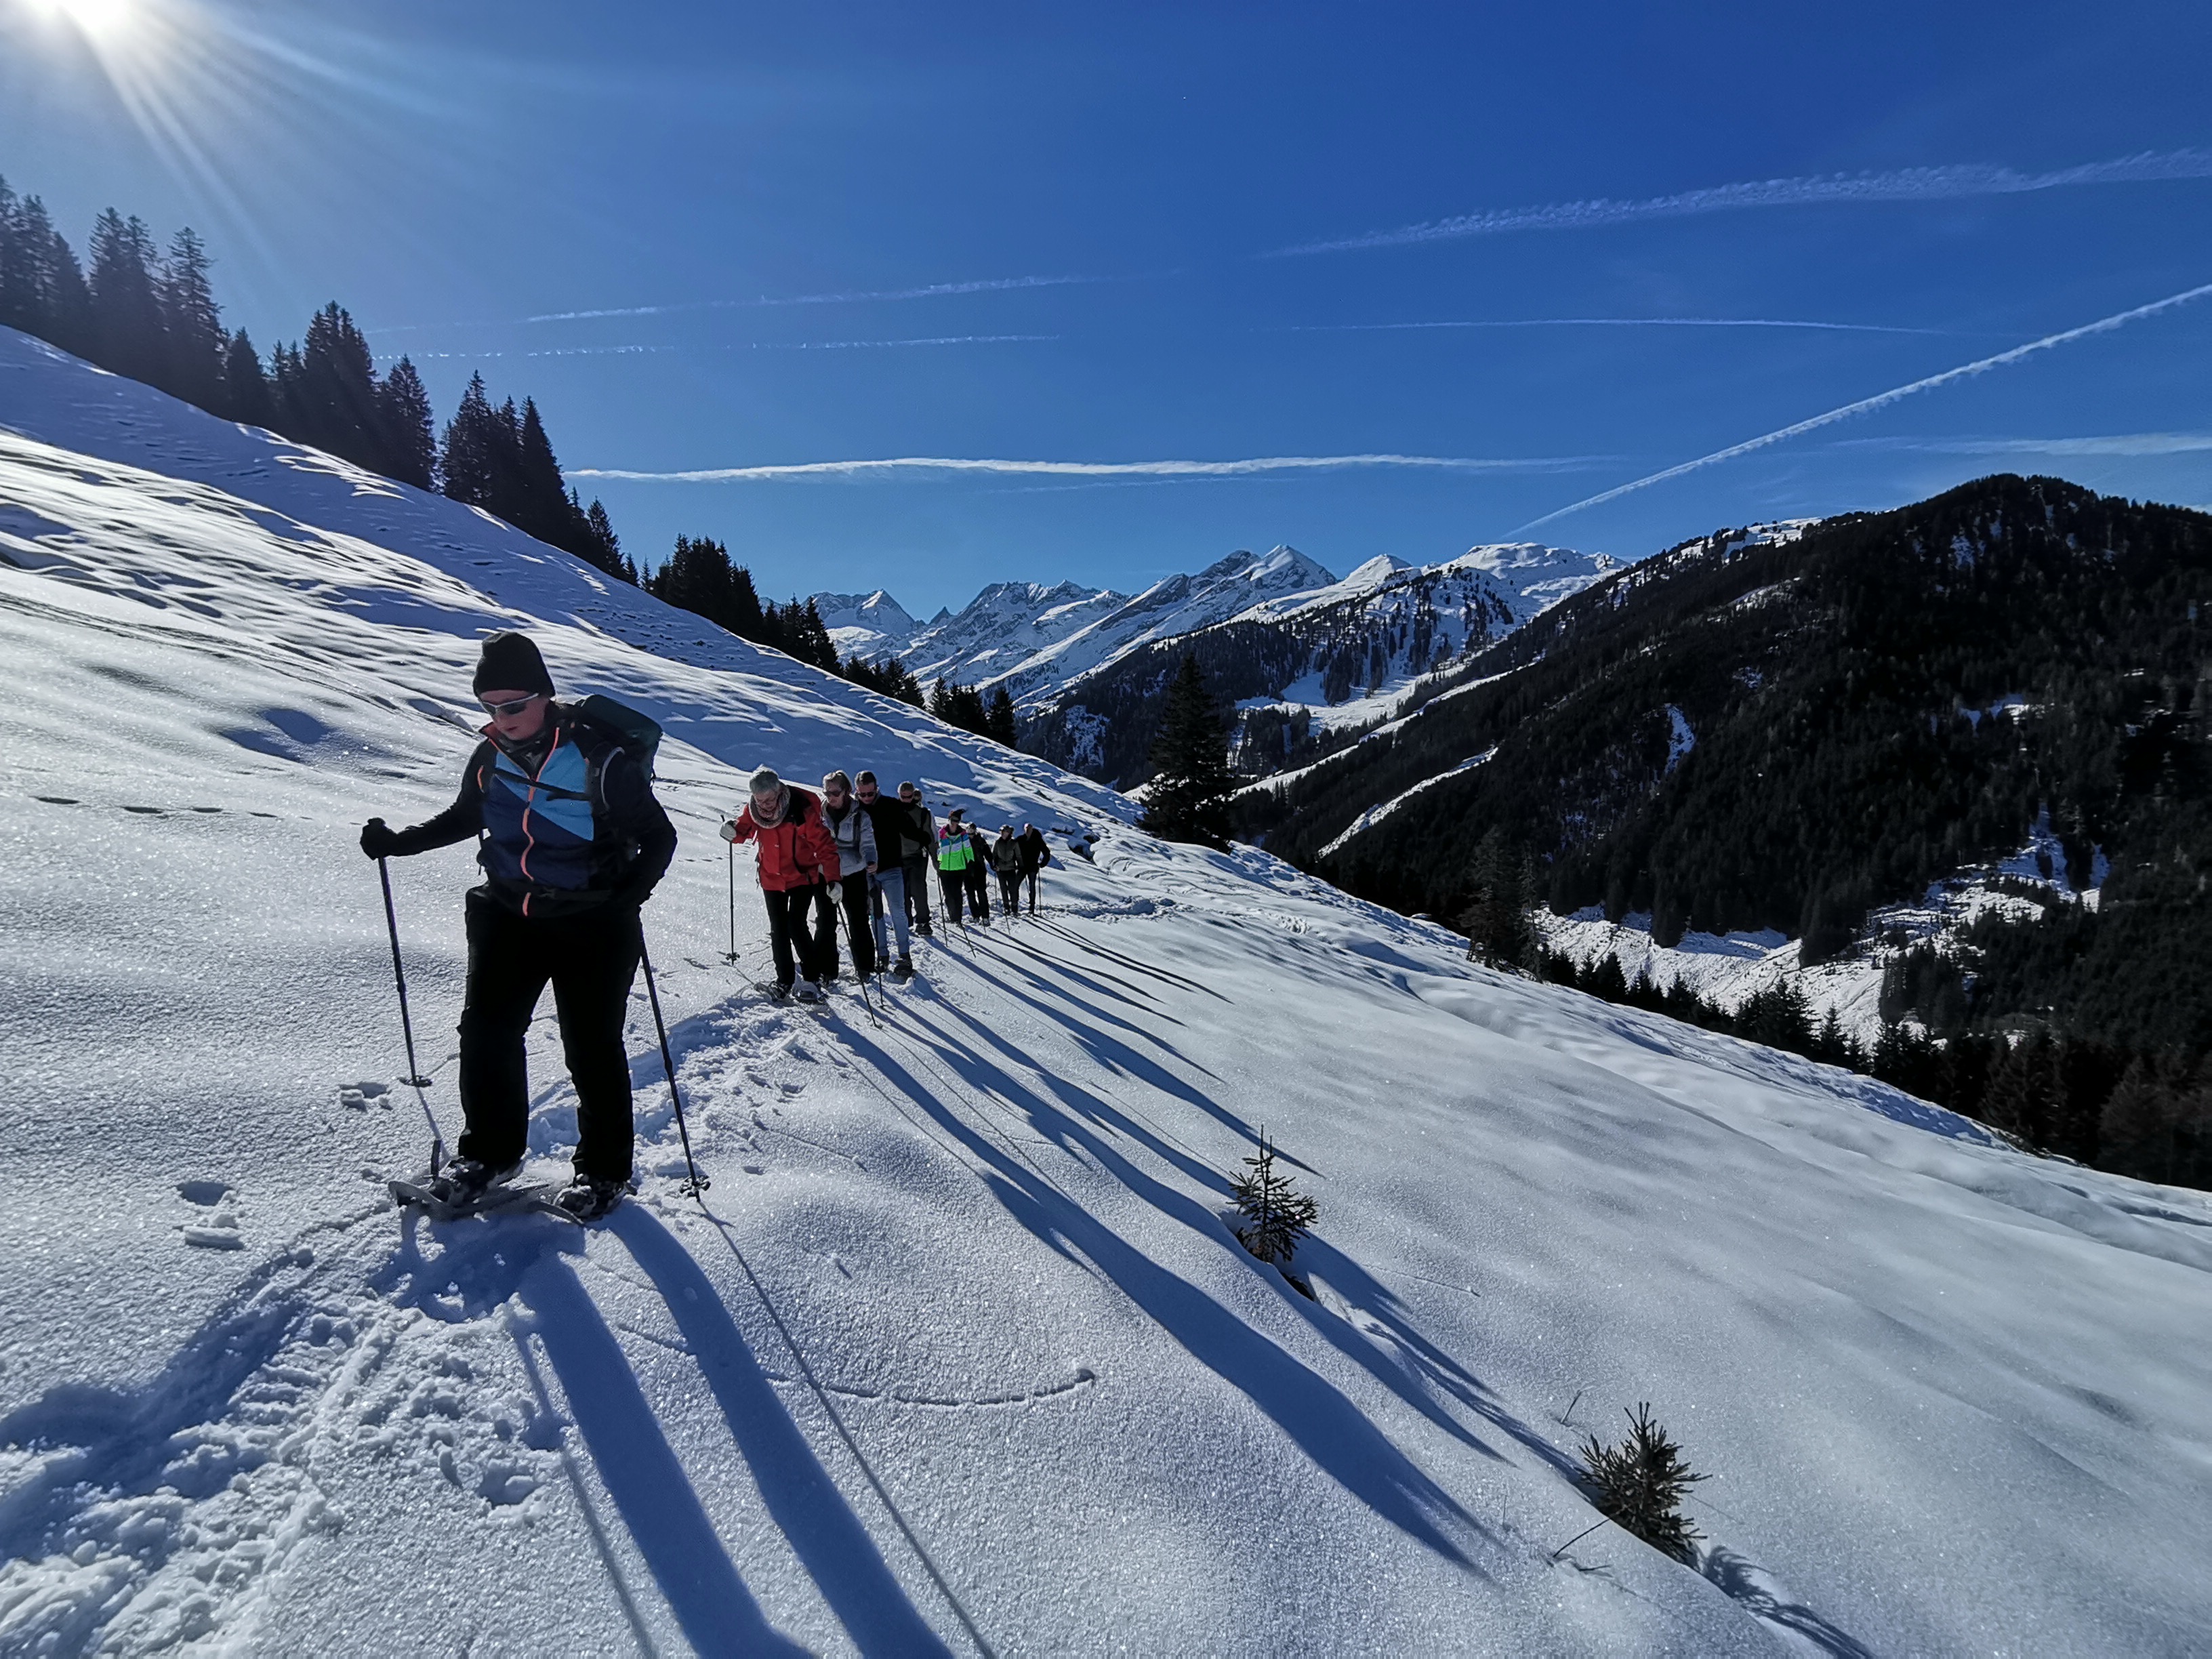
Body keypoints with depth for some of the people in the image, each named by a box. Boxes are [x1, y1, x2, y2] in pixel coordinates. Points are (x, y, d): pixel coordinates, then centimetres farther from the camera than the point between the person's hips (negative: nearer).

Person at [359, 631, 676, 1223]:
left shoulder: (600, 758, -17)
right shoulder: (490, 758, 1)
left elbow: (659, 837, -13)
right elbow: (463, 818, 22)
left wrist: (627, 896, -28)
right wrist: (397, 842, 11)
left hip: (591, 926, -5)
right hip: (509, 917, 5)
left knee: (592, 1048, 0)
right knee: (486, 1030, 4)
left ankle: (604, 1169, 17)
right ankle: (490, 1152, 25)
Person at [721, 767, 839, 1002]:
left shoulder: (803, 809, -24)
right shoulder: (754, 811, -11)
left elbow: (824, 845, -22)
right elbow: (745, 828, 10)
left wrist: (833, 879, -31)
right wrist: (733, 831, -15)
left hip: (803, 875, -5)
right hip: (772, 877, 5)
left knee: (796, 924, -16)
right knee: (778, 929, 10)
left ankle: (812, 979, -6)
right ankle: (784, 980, 23)